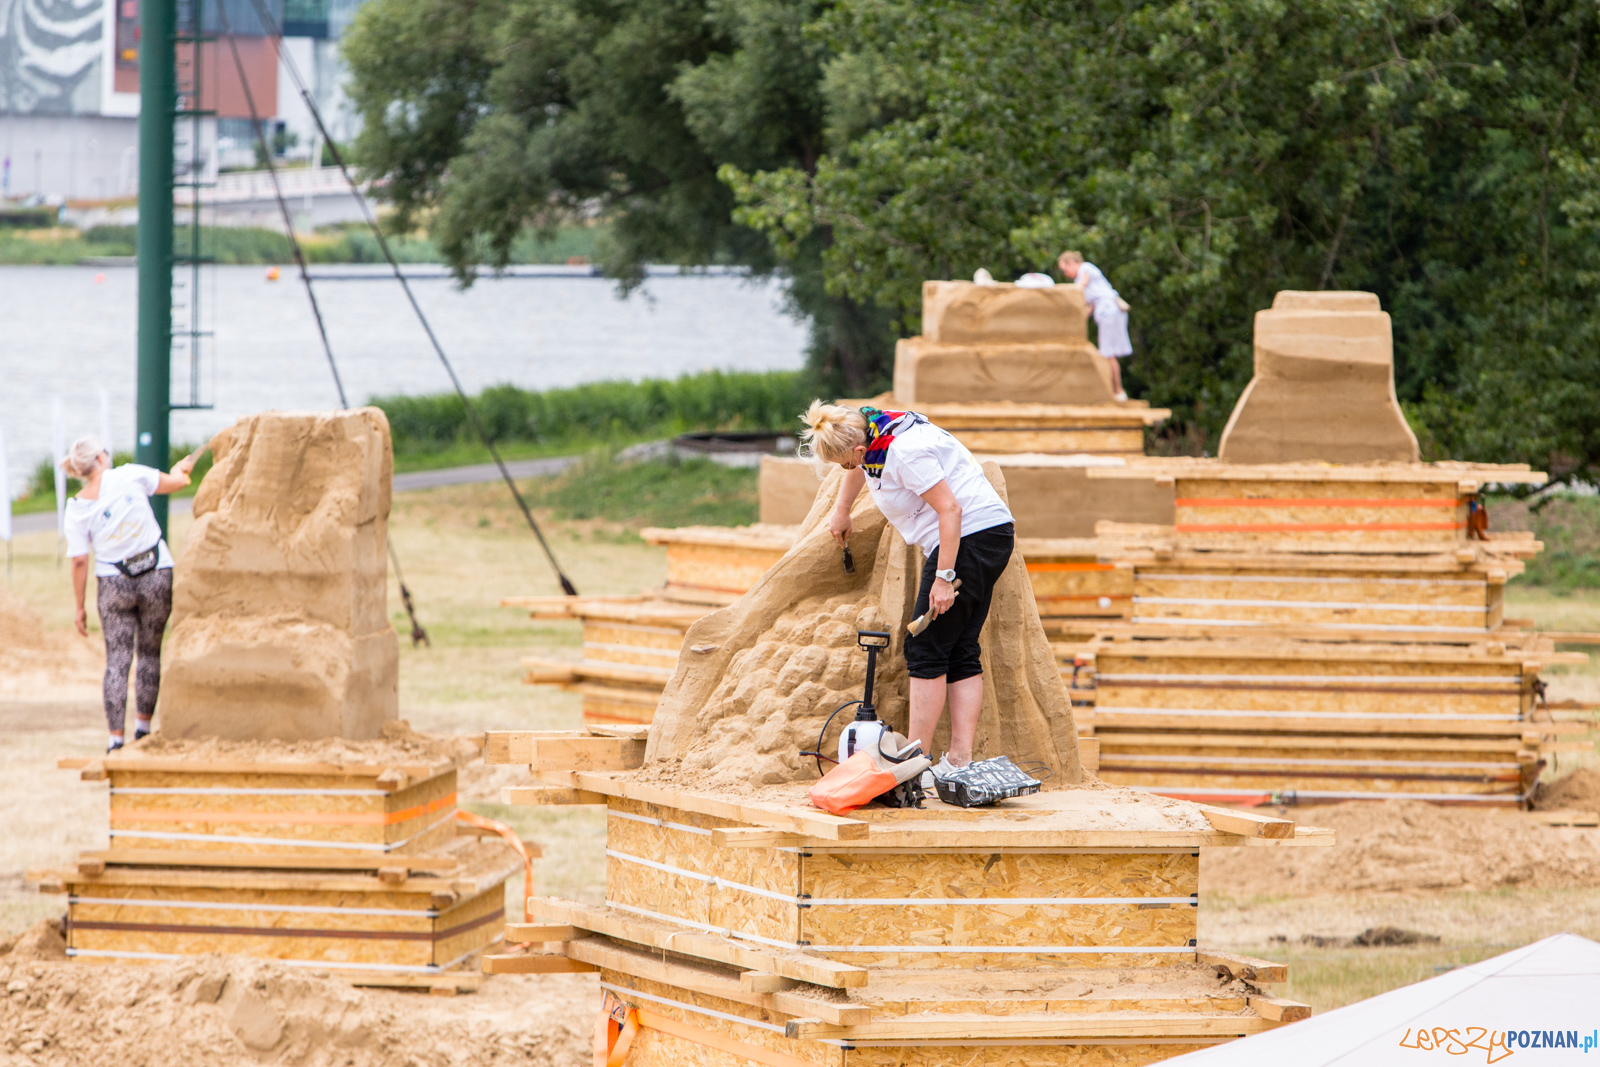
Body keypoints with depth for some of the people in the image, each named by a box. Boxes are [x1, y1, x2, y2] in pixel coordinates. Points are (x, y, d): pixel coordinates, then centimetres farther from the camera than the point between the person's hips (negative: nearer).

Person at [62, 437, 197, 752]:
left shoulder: (77, 508, -4)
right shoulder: (130, 476, -8)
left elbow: (79, 561, -4)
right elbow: (176, 482, 1)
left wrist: (80, 607, 5)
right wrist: (180, 469, 25)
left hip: (113, 583, 0)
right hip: (157, 576, 0)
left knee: (117, 661, 5)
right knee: (150, 653, 15)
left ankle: (116, 737, -2)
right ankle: (143, 726, 16)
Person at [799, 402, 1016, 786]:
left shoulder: (905, 453, -22)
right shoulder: (869, 430, 7)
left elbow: (950, 510, -23)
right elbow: (860, 468, 32)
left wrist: (943, 578, -22)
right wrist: (841, 511, 48)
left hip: (972, 535, -10)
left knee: (927, 650, -7)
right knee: (960, 653, 6)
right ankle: (961, 761, 2)